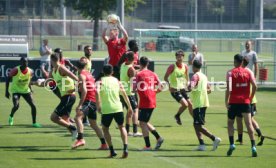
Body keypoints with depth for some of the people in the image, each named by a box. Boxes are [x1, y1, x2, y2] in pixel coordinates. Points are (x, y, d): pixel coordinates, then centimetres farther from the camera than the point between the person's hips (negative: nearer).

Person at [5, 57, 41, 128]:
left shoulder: (30, 72, -11)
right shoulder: (16, 70, -23)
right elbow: (8, 79, -12)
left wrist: (30, 88, 8)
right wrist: (7, 91, -14)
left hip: (26, 90, 4)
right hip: (16, 90, -4)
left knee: (33, 105, -7)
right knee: (16, 105, -23)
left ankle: (34, 123, 7)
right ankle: (11, 117, 11)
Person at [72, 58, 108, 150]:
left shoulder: (82, 75, -7)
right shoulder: (88, 74, 19)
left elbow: (84, 91, -18)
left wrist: (80, 105, -21)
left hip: (89, 100, -9)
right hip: (94, 101, 9)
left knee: (78, 117, -27)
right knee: (93, 124, 20)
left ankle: (80, 139, -44)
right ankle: (104, 144, 24)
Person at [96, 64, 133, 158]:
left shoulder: (101, 81, 3)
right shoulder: (116, 80, 11)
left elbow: (97, 92, -16)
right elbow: (124, 93, 9)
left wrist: (98, 106, -16)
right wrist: (129, 107, 14)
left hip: (106, 109, -2)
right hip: (118, 108, 2)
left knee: (105, 129, 19)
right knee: (122, 127, 20)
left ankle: (112, 151, 9)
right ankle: (125, 149, 0)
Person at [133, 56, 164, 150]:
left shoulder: (138, 74, -8)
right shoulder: (153, 74, 8)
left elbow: (134, 88, -13)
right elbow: (161, 87, 7)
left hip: (144, 103, -7)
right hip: (152, 102, 7)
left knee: (142, 123, -1)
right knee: (145, 122, 19)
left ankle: (148, 145, -3)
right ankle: (158, 138, 12)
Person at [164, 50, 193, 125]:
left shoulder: (185, 66, 3)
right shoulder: (172, 67, -14)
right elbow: (165, 77, -9)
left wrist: (186, 84, 8)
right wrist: (170, 84, -21)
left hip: (182, 89, 6)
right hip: (174, 90, -6)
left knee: (190, 104, 6)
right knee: (185, 104, -16)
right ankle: (177, 116, 10)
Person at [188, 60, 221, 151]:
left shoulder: (195, 76, -12)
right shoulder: (204, 76, 14)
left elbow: (191, 87, -27)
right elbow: (209, 89, 21)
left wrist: (189, 86, -6)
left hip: (198, 104, -9)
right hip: (203, 103, 9)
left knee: (199, 126, -8)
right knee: (196, 125, 12)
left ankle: (214, 138, -16)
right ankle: (201, 144, 6)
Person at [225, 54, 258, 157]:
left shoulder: (230, 73, -4)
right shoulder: (248, 72, 4)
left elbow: (229, 89, -12)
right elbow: (254, 86, -4)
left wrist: (226, 102, -6)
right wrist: (250, 98, 9)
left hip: (234, 102, -2)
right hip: (245, 102, 2)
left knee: (230, 122, 15)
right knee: (249, 123, -2)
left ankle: (232, 144, 1)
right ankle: (253, 146, -13)